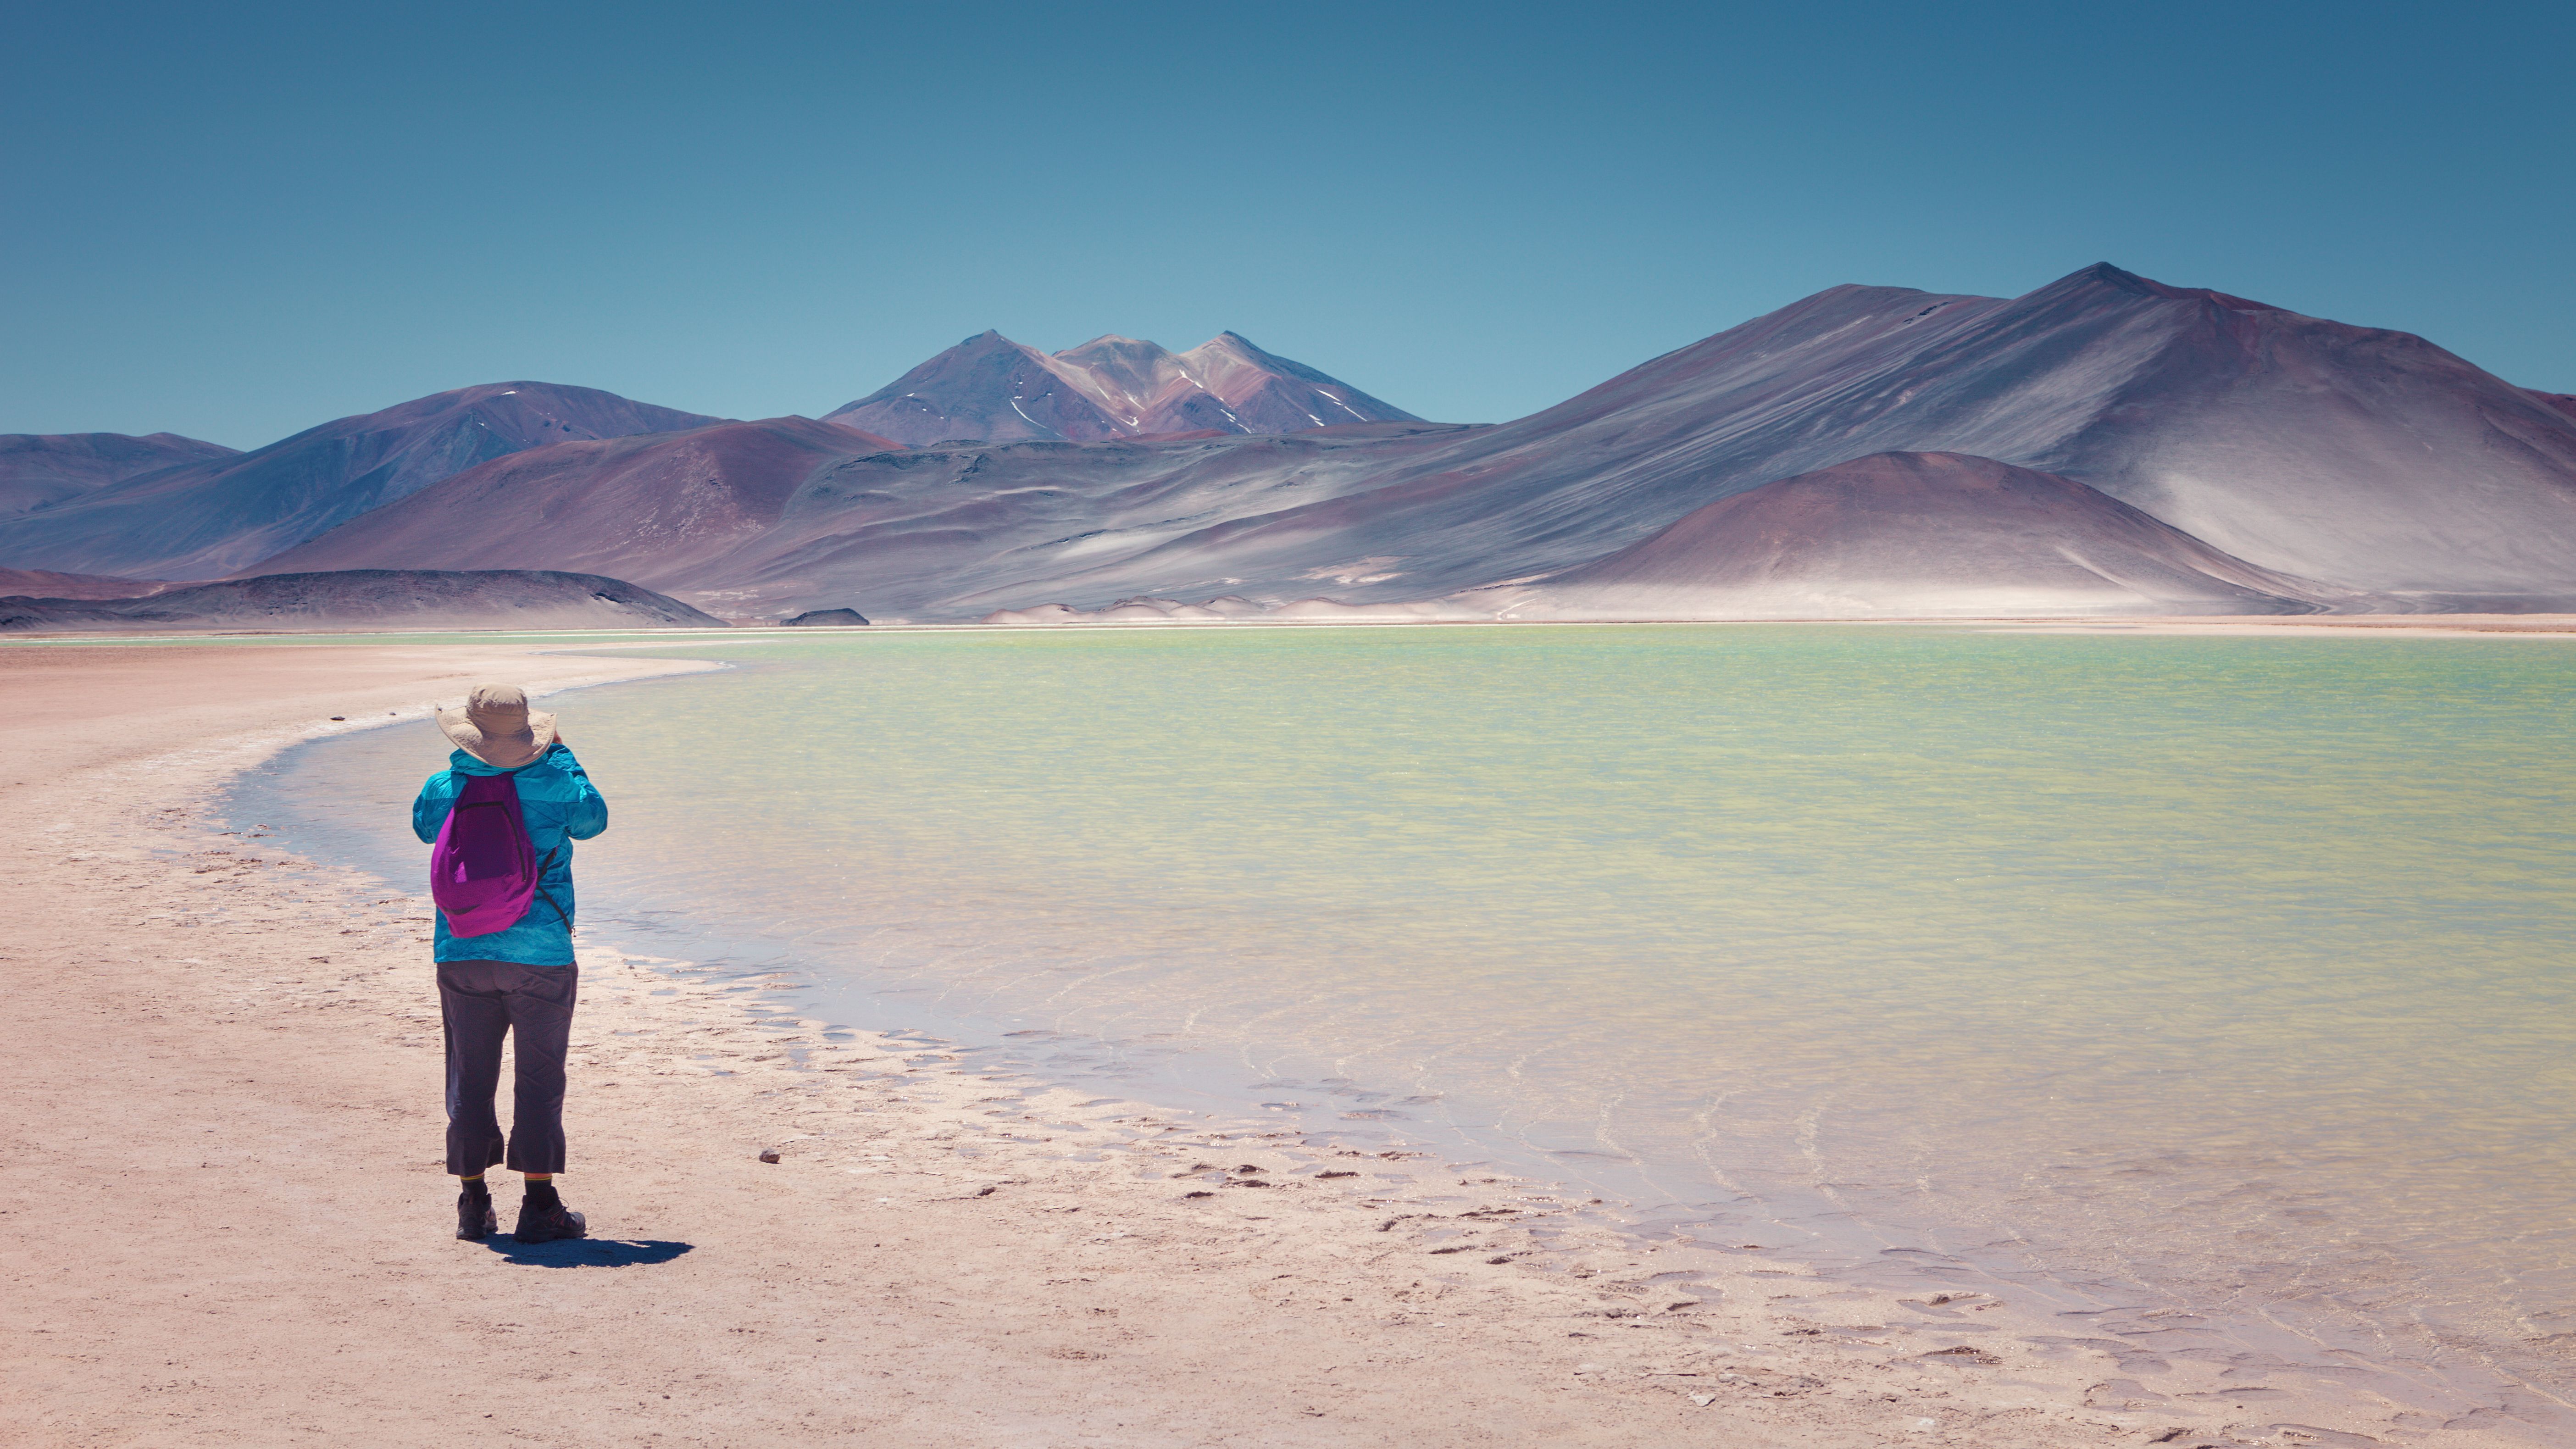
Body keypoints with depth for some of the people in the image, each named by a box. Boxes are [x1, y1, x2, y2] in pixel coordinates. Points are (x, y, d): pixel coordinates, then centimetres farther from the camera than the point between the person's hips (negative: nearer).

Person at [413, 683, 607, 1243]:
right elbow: (593, 819, 14)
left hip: (461, 955, 2)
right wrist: (561, 755, 20)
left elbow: (423, 825, 20)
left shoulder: (444, 789, -3)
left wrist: (464, 764, 20)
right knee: (539, 1081, 4)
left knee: (469, 1080, 11)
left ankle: (473, 1203, 17)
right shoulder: (556, 785, -7)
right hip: (541, 955, -2)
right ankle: (539, 1207, 5)